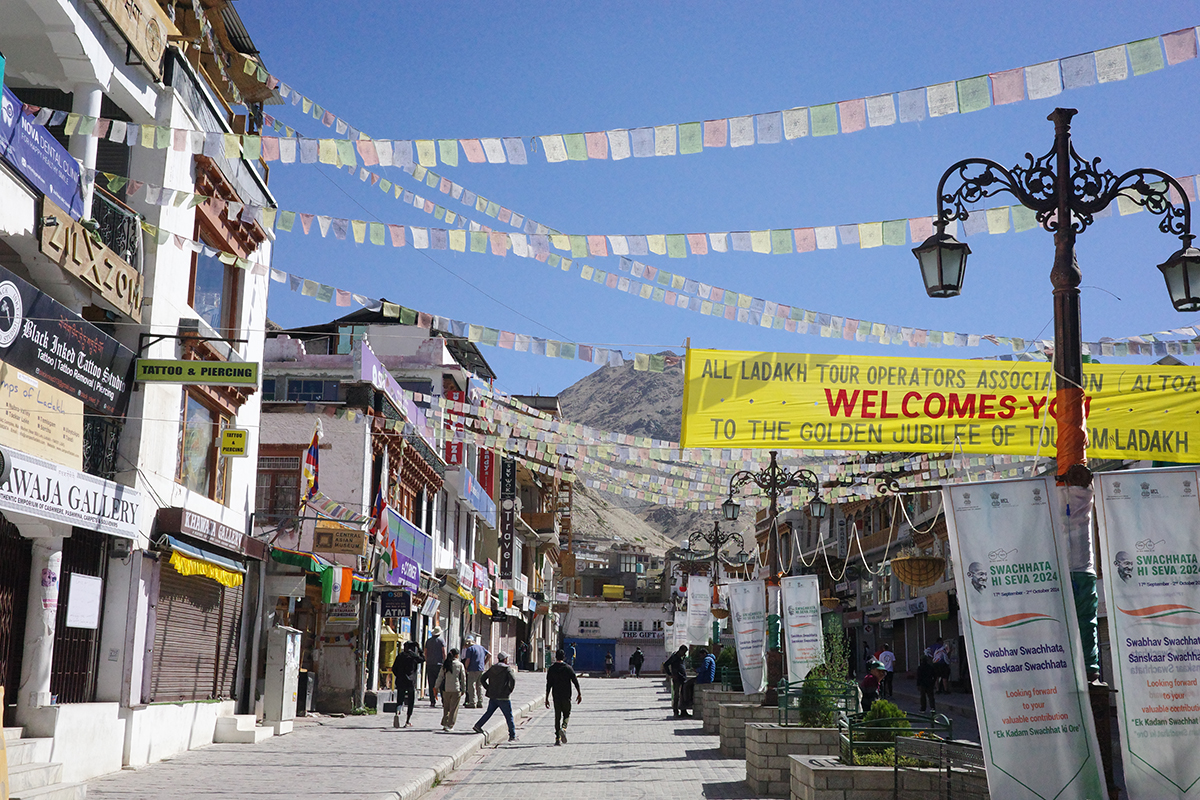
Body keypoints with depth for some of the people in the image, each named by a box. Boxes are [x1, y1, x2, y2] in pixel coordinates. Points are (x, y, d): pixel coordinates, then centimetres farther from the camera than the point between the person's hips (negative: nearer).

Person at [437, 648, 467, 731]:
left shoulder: (445, 664, 2)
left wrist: (436, 687, 9)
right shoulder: (460, 664, -4)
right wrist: (463, 689, 7)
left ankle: (445, 724, 16)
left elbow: (440, 677, 3)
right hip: (456, 689, -2)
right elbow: (463, 677, -1)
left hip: (446, 689, 3)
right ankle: (450, 725, 2)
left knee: (446, 707, 16)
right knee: (453, 708, 4)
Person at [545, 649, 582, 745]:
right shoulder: (568, 668, -3)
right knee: (567, 714, 13)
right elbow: (575, 681, -3)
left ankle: (558, 738, 4)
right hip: (566, 696, -1)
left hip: (556, 696, 1)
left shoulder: (551, 669, -1)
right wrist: (579, 694, 5)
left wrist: (547, 698, 0)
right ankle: (563, 728, -16)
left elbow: (548, 684, -2)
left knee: (557, 716, 7)